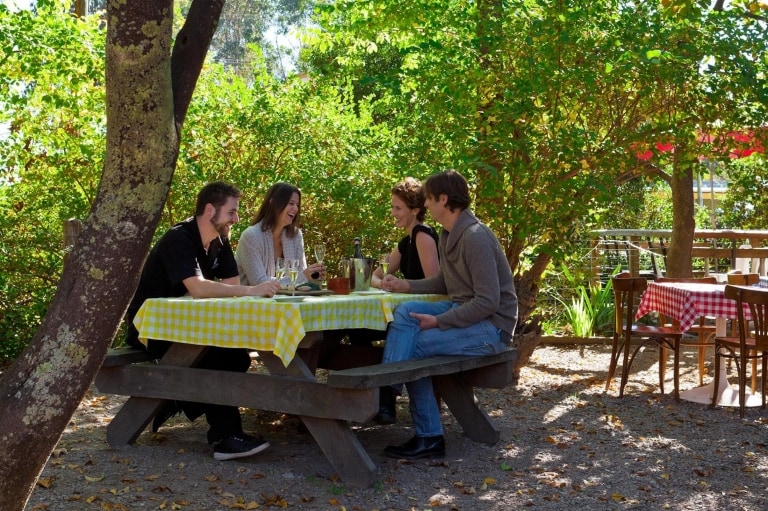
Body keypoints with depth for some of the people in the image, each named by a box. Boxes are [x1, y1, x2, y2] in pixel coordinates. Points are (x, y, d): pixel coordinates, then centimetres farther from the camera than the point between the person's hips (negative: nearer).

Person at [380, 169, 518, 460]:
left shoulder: (475, 237, -20)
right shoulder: (449, 235, 9)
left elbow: (488, 302, -24)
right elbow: (444, 283, 22)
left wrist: (438, 321, -22)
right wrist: (405, 286, 10)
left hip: (491, 326, -8)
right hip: (462, 310, 8)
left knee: (415, 346, -18)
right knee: (405, 312, -13)